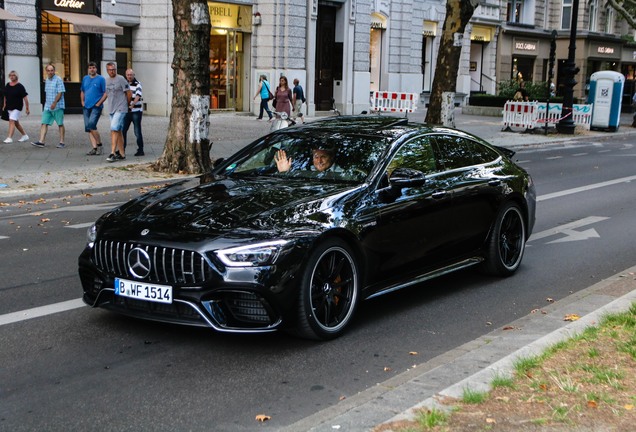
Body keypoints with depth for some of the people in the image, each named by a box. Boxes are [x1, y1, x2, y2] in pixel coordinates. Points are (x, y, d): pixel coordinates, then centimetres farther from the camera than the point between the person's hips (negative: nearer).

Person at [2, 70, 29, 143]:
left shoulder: (20, 86, -10)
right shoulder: (7, 85, 8)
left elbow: (25, 97, -10)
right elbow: (5, 96, 19)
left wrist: (27, 108, -11)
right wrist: (4, 105, 17)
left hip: (17, 107, -7)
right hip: (9, 107, 7)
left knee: (12, 121, -18)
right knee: (16, 123, 14)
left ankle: (9, 137, -22)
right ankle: (25, 136, 28)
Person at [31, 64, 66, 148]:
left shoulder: (58, 80, -9)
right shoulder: (46, 80, 15)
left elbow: (60, 93, -15)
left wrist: (54, 103, -23)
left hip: (57, 106, -7)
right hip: (47, 107, 7)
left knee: (60, 124, 2)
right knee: (44, 123, -3)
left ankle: (62, 142, 8)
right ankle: (41, 141, -6)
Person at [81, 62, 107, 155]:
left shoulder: (101, 79, -3)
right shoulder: (85, 79, 14)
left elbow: (106, 93, -6)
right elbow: (82, 91, 25)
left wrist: (99, 103, -11)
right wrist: (82, 102, 12)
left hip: (96, 107, -6)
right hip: (86, 107, 6)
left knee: (91, 125, -20)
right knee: (88, 127, 2)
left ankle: (99, 144, -4)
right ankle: (94, 148, 6)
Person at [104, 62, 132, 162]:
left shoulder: (121, 79, -9)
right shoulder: (107, 80, 13)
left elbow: (129, 94, -5)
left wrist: (127, 105, 7)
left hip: (120, 110, -7)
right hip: (111, 109, 7)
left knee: (114, 129, -17)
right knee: (118, 131, 10)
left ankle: (113, 153, -18)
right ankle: (121, 153, 15)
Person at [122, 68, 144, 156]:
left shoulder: (137, 84, -7)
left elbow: (138, 96, -22)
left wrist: (132, 105, -37)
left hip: (136, 111, -6)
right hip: (126, 111, 6)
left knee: (137, 131, -2)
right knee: (123, 130, 5)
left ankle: (140, 150, 6)